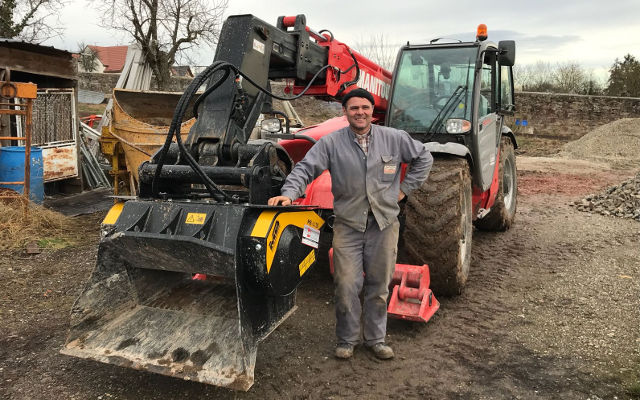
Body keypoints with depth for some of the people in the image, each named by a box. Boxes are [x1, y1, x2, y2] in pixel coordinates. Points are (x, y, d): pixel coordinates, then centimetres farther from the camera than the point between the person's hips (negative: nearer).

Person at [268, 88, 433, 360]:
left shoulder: (394, 139, 3)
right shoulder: (331, 143, -2)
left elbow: (424, 159, 15)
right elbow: (305, 168, -6)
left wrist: (405, 188, 8)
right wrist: (289, 194, -23)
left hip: (384, 225, 2)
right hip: (348, 225, -1)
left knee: (379, 286, 11)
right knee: (346, 286, -2)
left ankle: (376, 339, 28)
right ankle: (347, 340, 18)